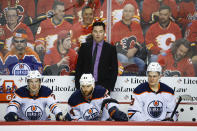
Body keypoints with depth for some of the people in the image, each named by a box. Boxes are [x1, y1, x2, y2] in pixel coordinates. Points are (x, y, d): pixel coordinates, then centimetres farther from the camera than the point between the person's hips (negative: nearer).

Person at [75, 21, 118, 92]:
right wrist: (78, 86, 1)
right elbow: (78, 67, 10)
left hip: (103, 86, -1)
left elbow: (114, 70, 4)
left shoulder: (111, 49, 5)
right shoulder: (84, 46, 9)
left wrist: (110, 88, -5)